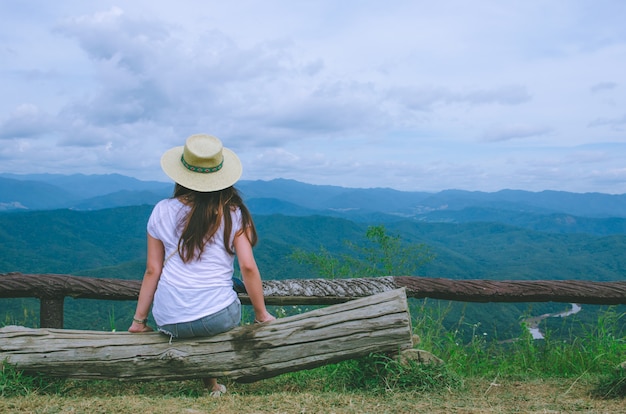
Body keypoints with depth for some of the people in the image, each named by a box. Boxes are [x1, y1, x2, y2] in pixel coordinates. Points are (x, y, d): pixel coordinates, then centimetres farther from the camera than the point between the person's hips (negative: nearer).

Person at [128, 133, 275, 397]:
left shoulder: (162, 211, 1)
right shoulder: (233, 213, -3)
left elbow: (152, 271, 3)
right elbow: (248, 267, -8)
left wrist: (139, 320, 13)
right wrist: (261, 314, 4)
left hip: (169, 322, 2)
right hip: (220, 319, -1)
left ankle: (210, 383, 25)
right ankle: (211, 381, 30)